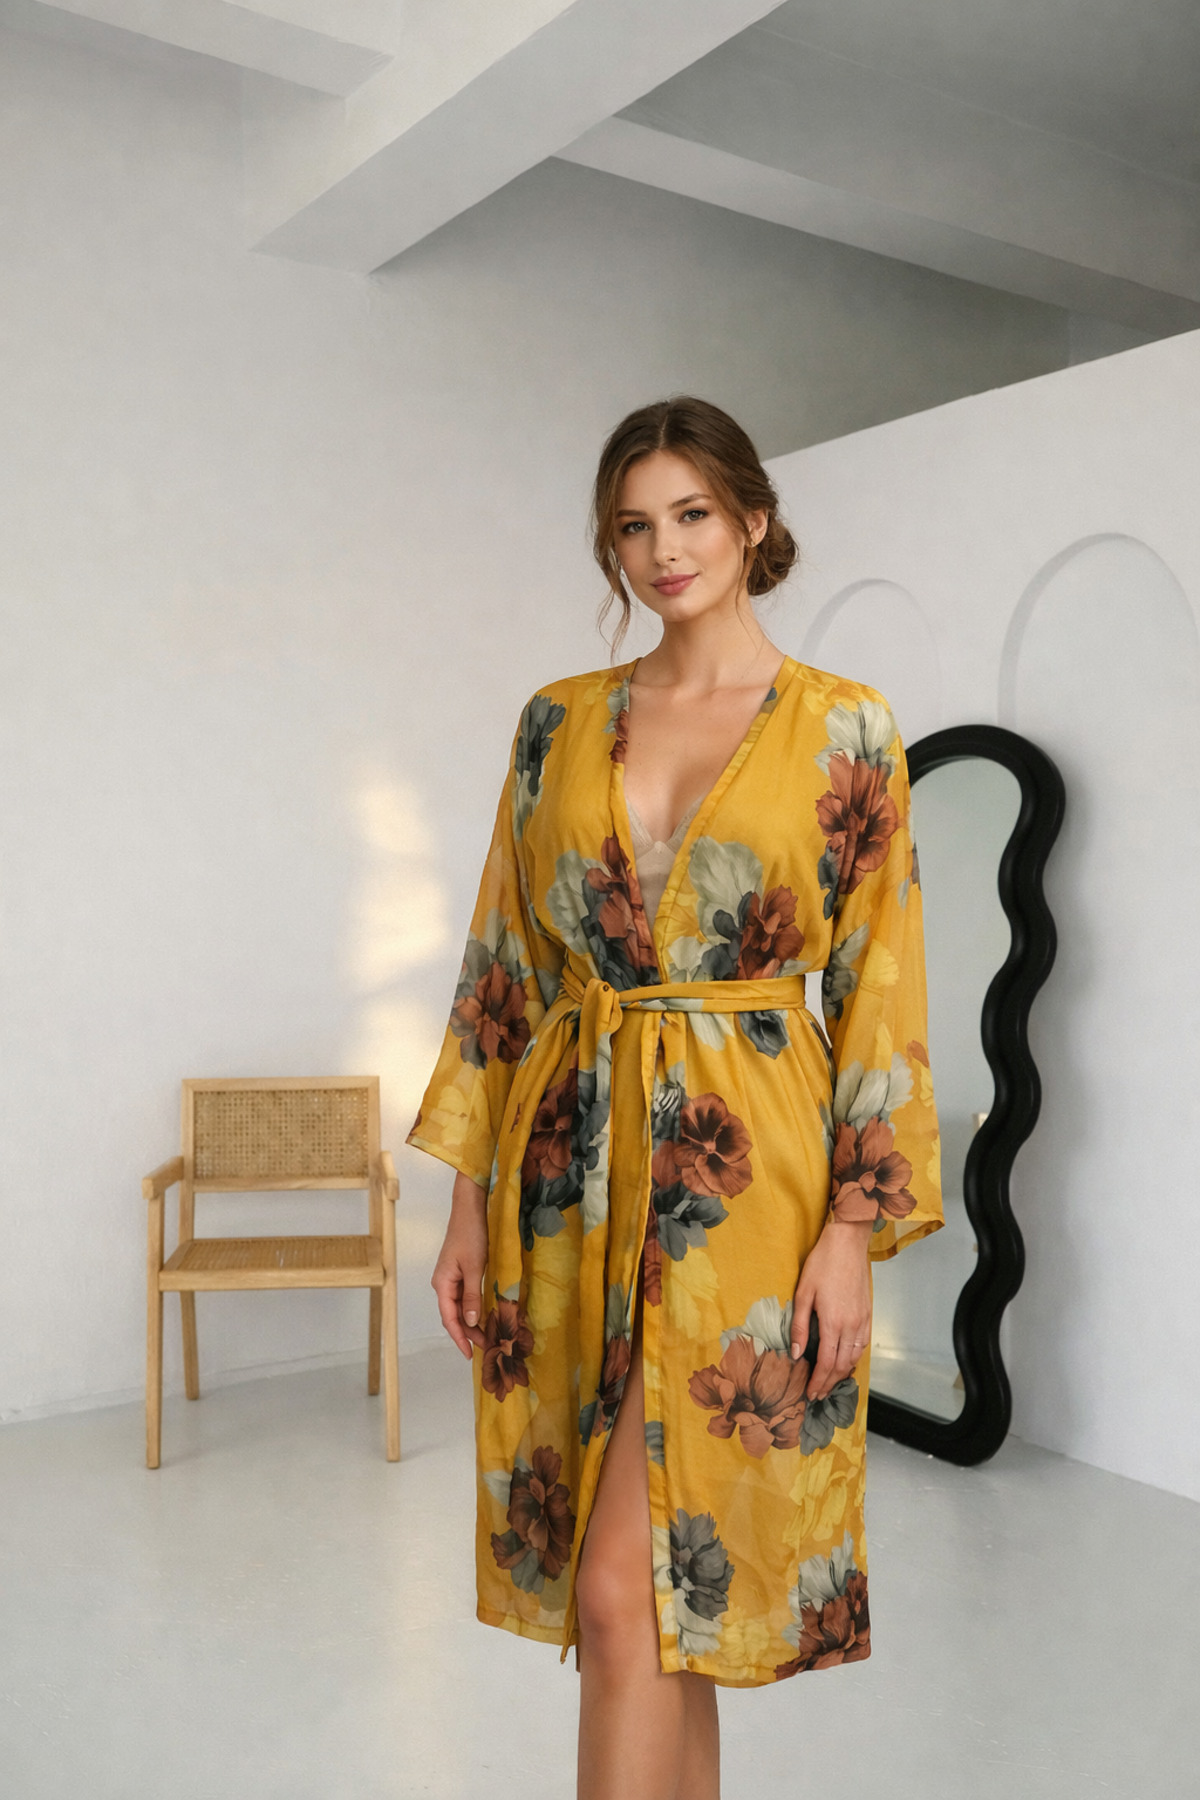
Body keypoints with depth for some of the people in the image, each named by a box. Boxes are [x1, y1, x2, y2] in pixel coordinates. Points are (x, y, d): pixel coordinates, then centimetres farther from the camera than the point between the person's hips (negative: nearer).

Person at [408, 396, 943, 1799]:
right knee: (649, 1592, 14)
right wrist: (470, 1196, 6)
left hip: (738, 1174, -4)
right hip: (569, 1165, 4)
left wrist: (855, 1228, -9)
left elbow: (881, 989, -3)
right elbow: (503, 963, 9)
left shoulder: (844, 727, -1)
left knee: (624, 1591, -6)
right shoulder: (559, 722, 8)